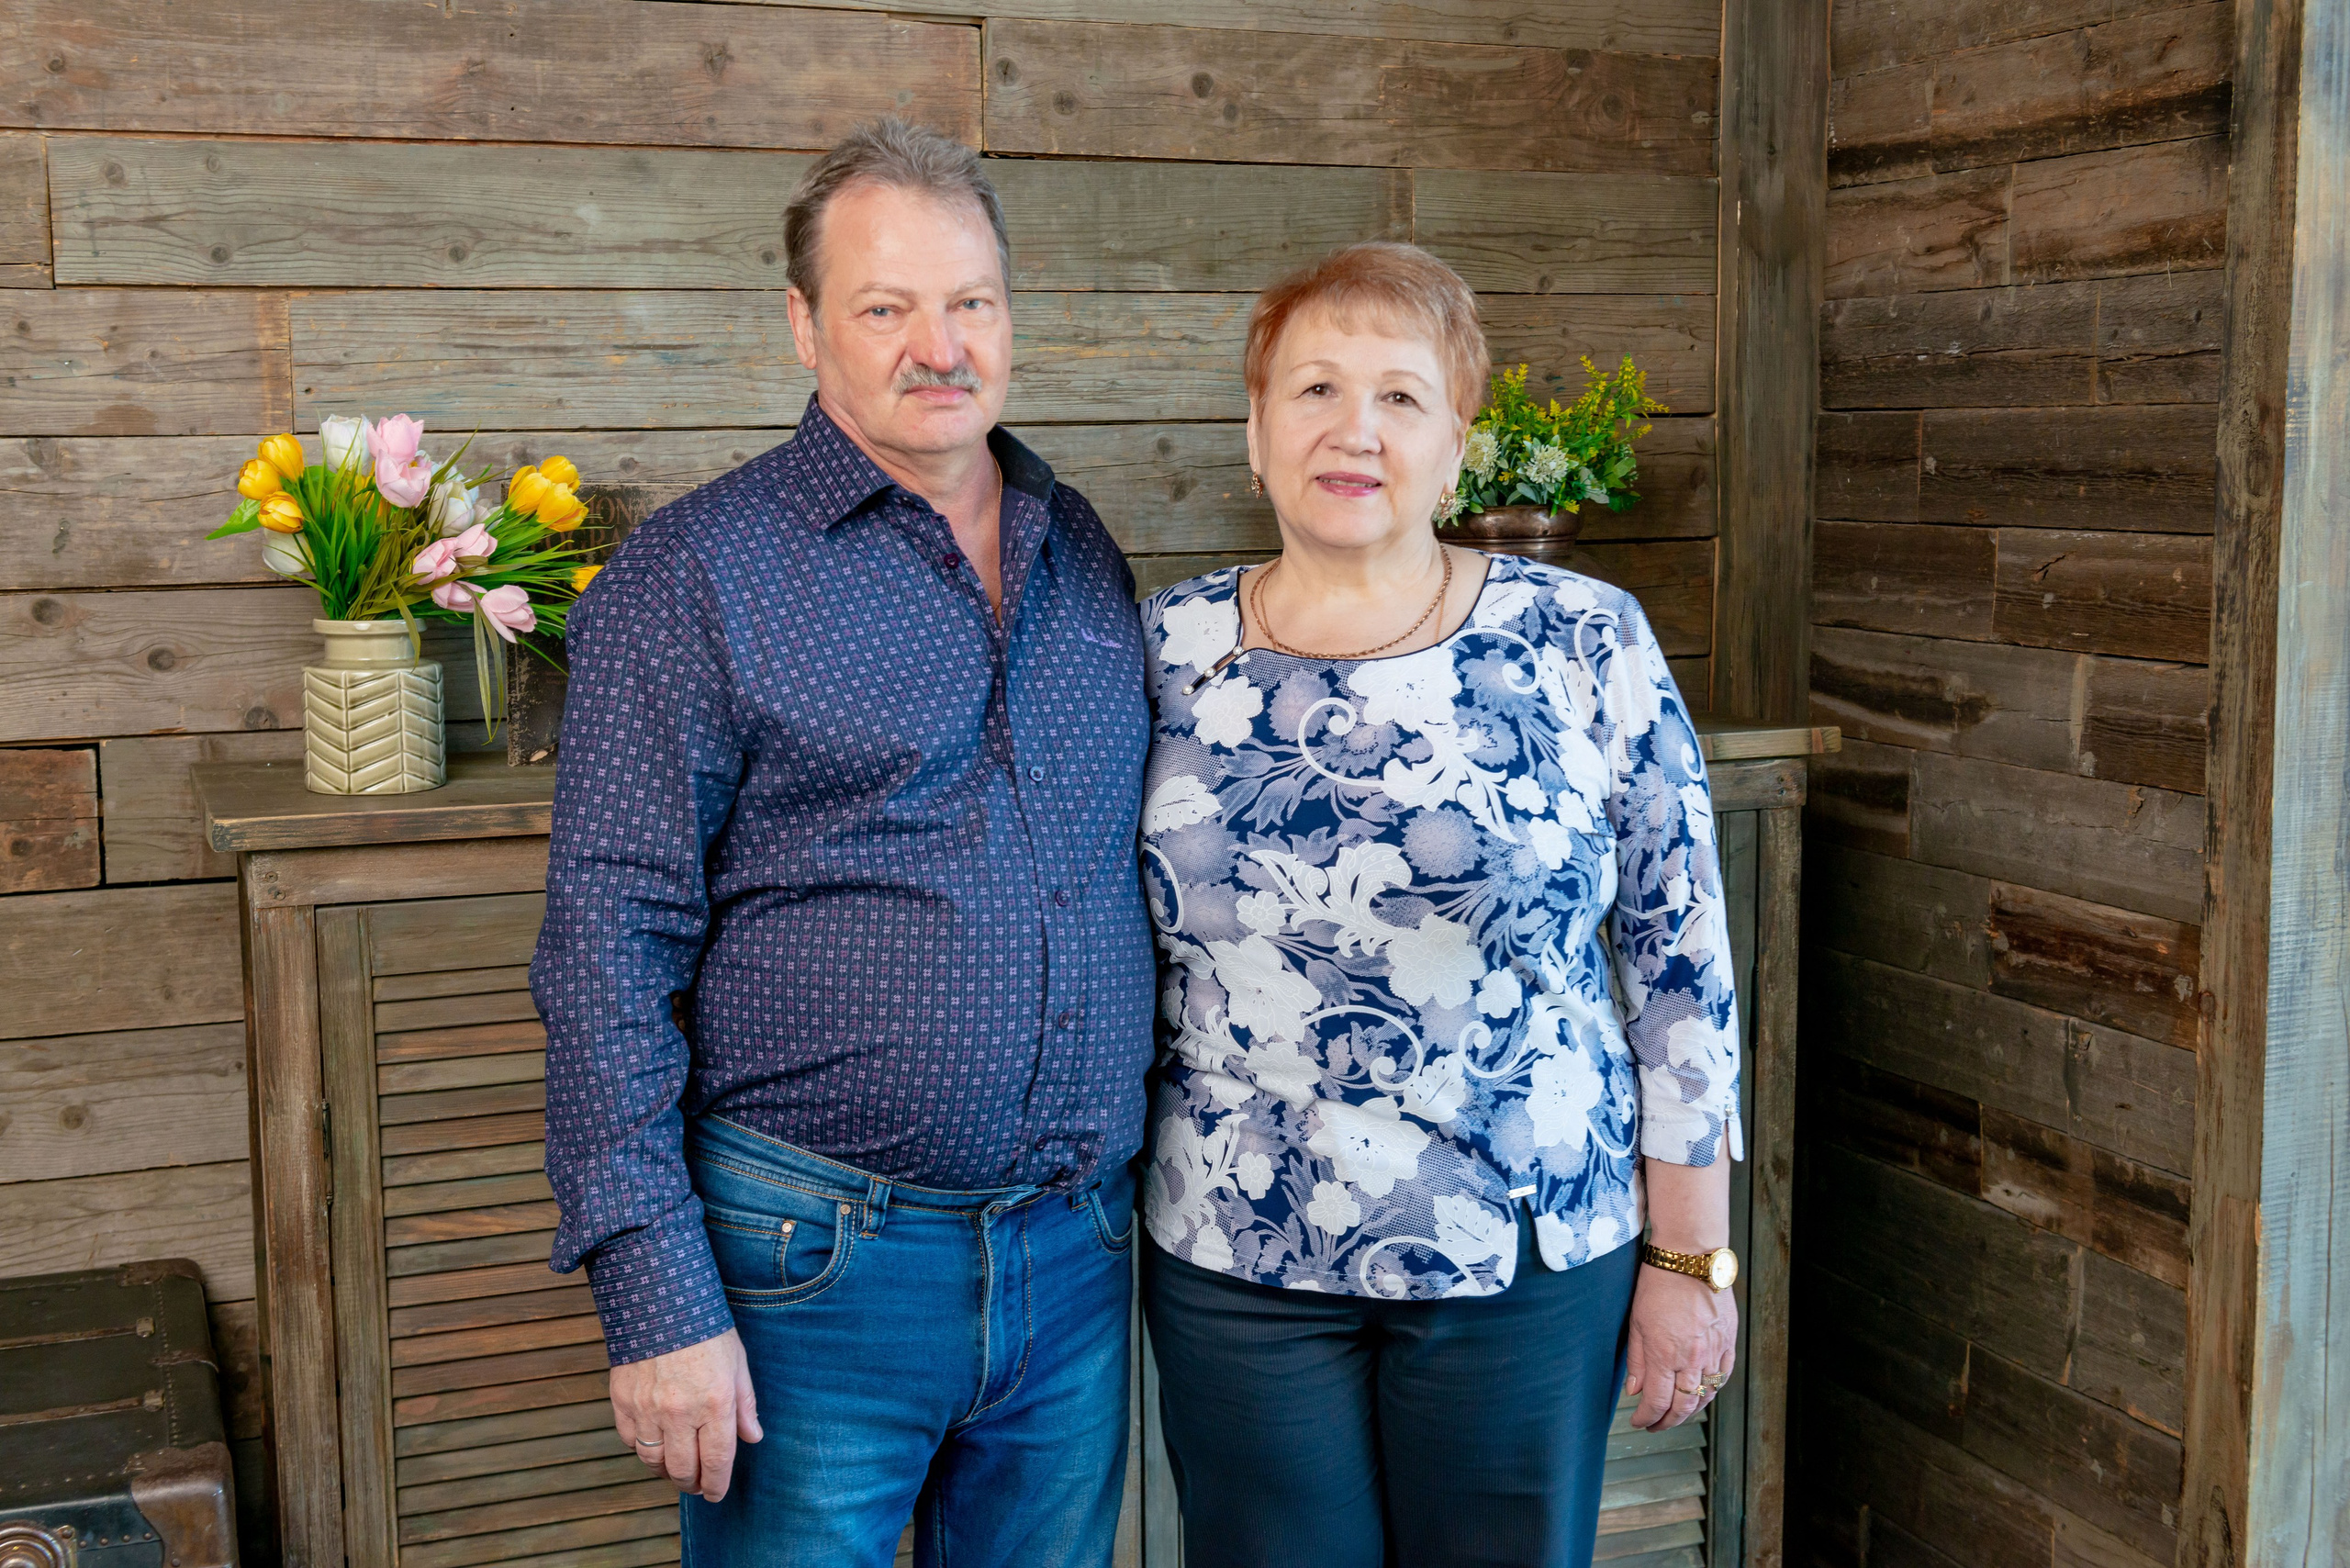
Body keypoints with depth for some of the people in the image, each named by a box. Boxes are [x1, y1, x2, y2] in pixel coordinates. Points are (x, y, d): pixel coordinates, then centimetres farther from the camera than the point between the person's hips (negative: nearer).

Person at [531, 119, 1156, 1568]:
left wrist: (1133, 1181, 13)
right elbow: (609, 949, -12)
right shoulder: (695, 577, -9)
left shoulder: (1083, 552, 9)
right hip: (815, 1270, -5)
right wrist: (658, 1301, -17)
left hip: (1080, 1250, 5)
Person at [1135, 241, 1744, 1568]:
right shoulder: (1169, 652, 0)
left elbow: (1683, 962, -3)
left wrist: (1693, 1259, -3)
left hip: (1528, 1258, -1)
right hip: (1232, 1261, 2)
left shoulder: (1586, 646, -7)